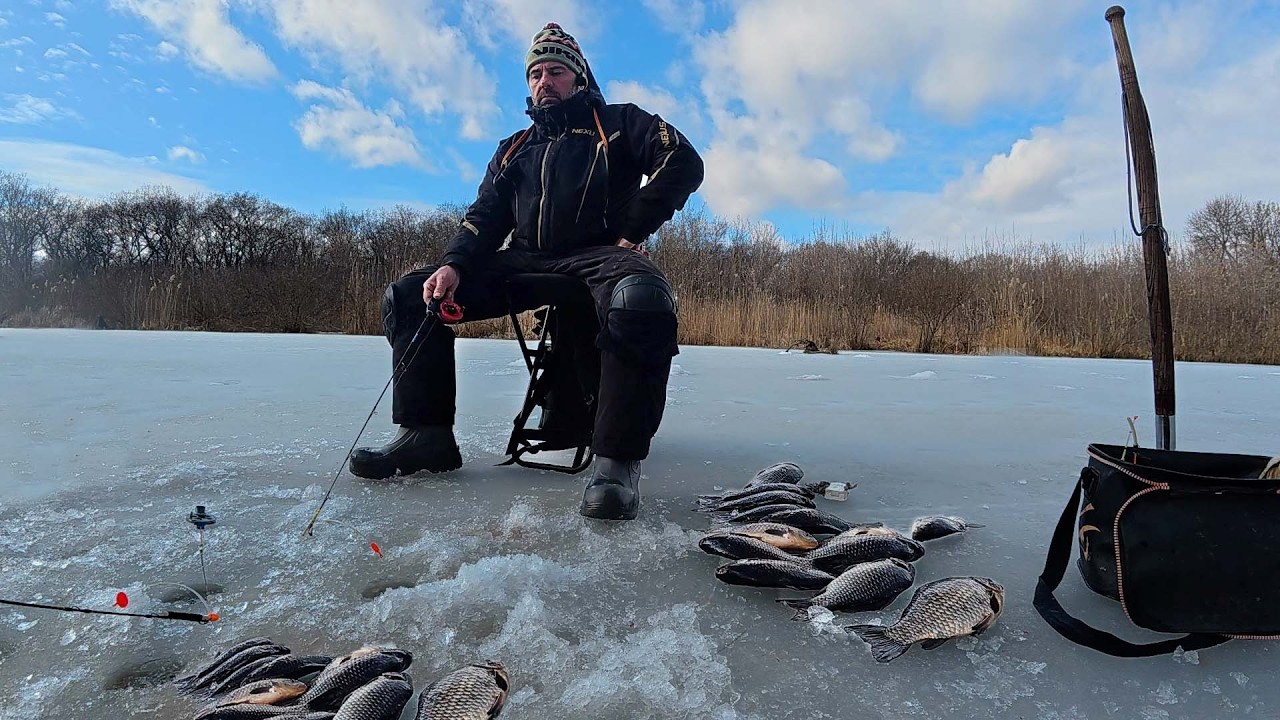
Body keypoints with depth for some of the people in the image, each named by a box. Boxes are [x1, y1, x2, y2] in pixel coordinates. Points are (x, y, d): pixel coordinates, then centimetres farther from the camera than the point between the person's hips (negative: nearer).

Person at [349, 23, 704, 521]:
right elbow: (485, 217, 16)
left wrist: (632, 232, -11)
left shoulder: (618, 123, 14)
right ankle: (426, 433, -8)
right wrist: (453, 265, -5)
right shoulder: (513, 150, 27)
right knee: (406, 295, -8)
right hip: (523, 262, 5)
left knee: (642, 298, -41)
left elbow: (683, 163, -1)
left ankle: (616, 459, -38)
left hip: (598, 255, -5)